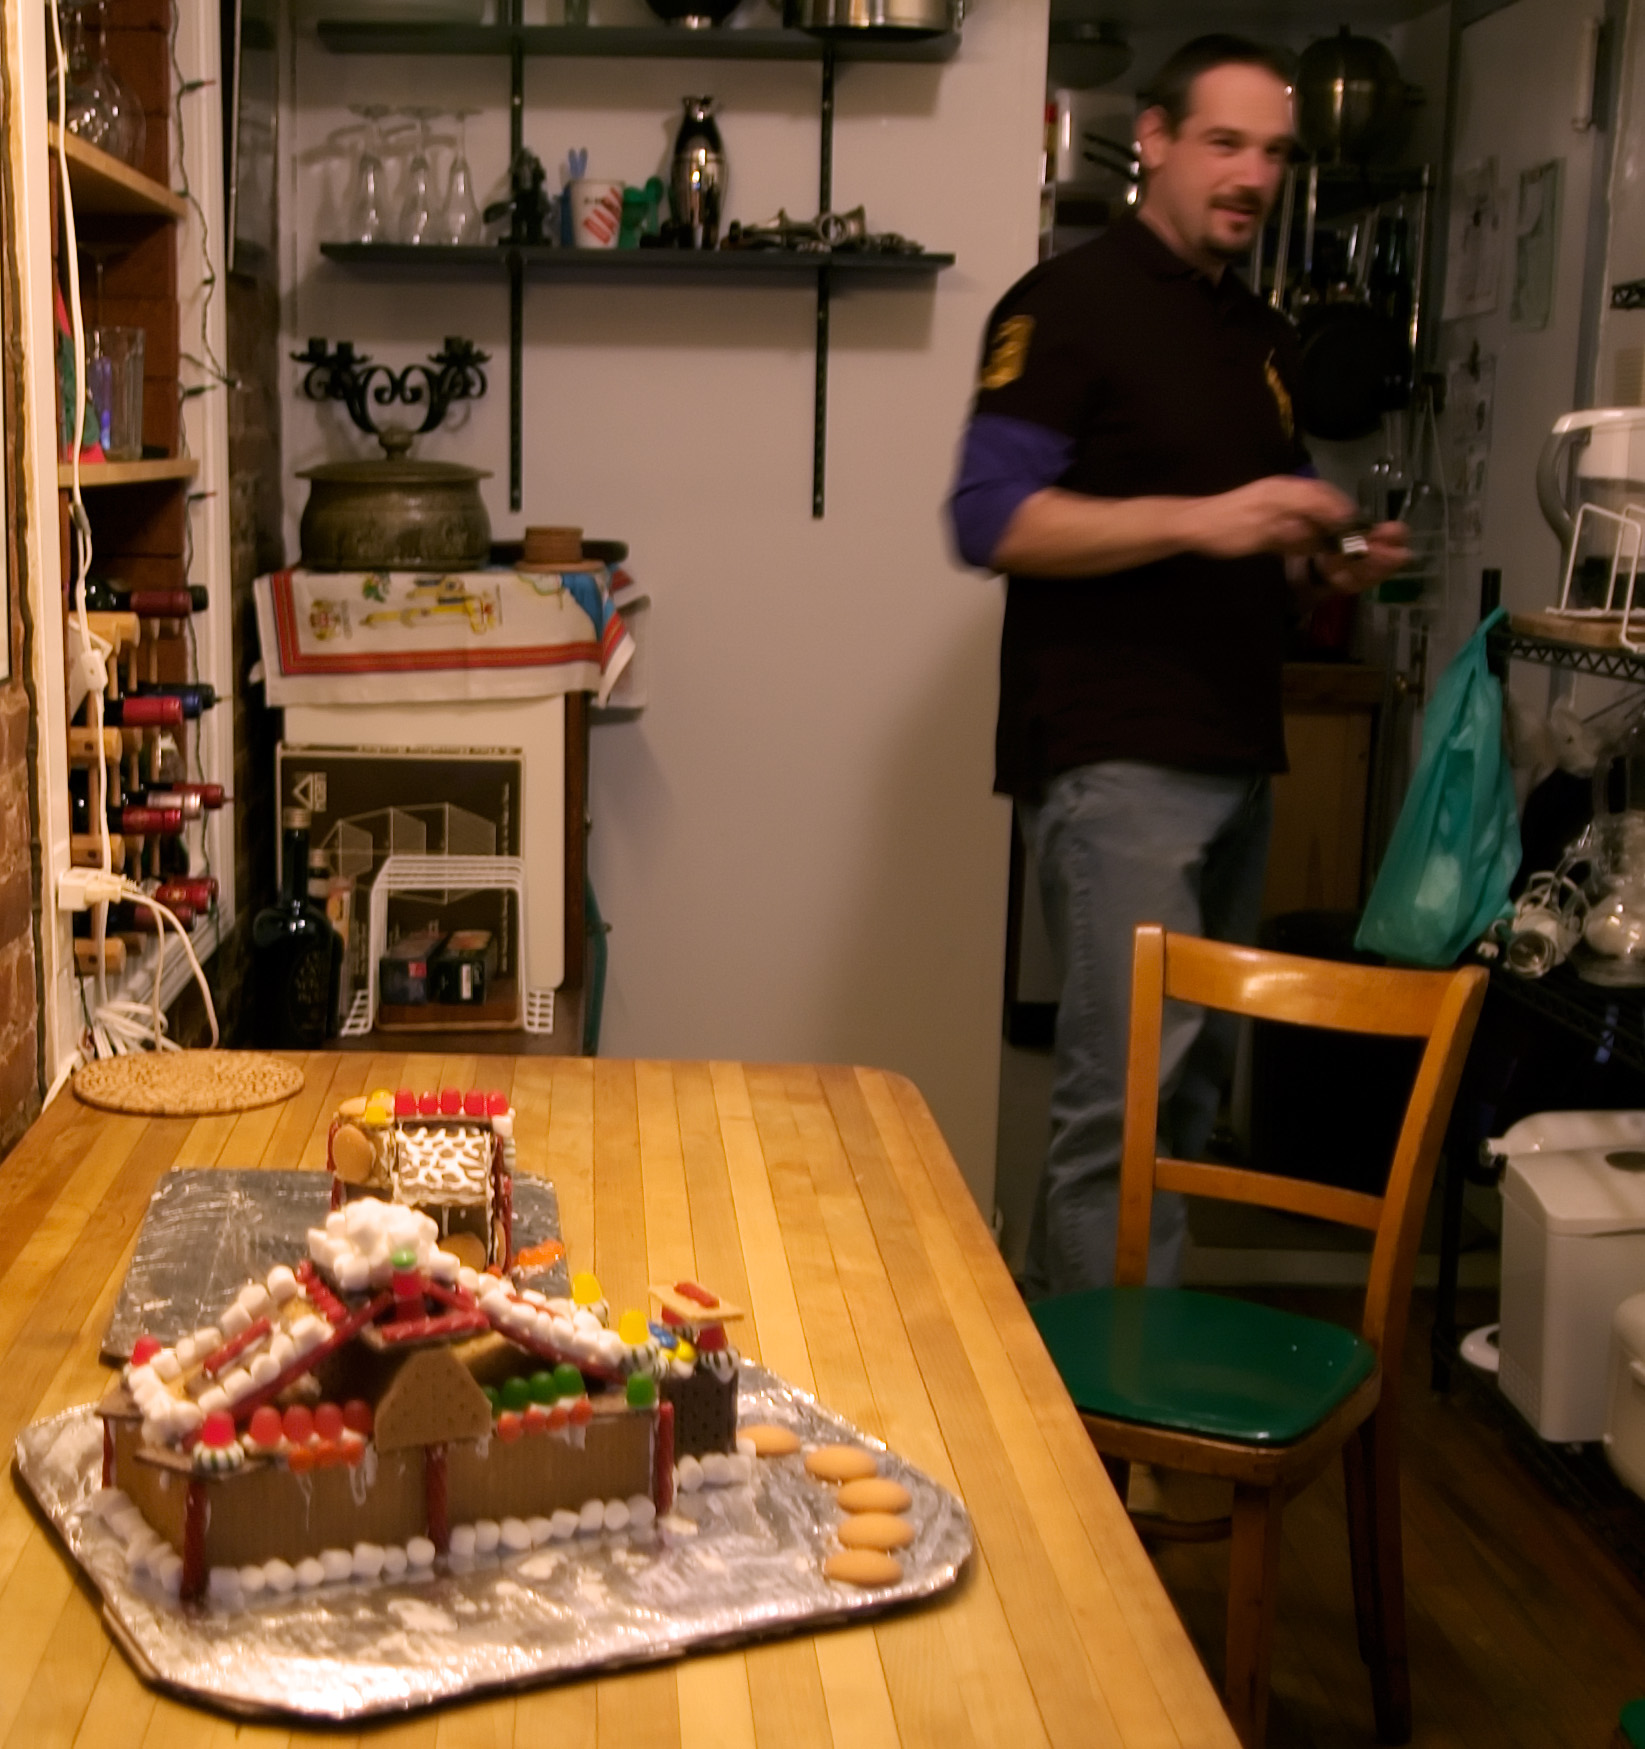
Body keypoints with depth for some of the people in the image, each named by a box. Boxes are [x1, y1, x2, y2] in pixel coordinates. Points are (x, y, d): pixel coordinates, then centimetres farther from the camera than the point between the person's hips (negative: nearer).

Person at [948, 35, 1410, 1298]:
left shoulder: (1267, 339, 20)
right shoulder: (1071, 304, -4)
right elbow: (991, 519, -15)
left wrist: (1329, 568, 5)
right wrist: (1201, 519, -22)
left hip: (1235, 756, 8)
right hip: (1116, 760, -8)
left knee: (1197, 1085, 9)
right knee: (1131, 1091, -10)